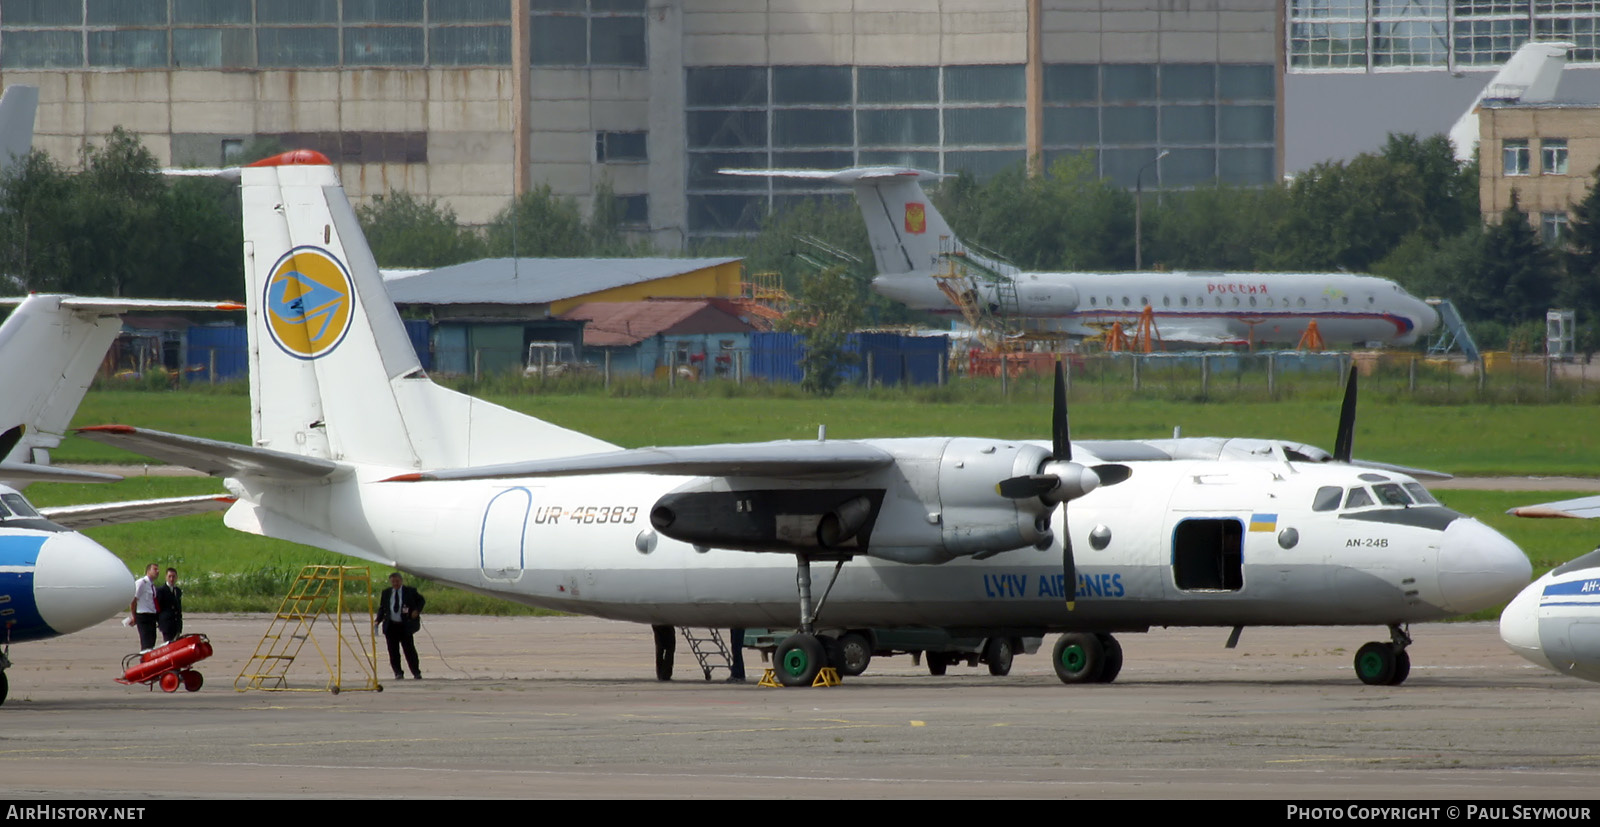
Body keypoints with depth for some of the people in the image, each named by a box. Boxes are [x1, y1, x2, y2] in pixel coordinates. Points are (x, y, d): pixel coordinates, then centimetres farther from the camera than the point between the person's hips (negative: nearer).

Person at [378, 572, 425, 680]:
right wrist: (378, 620, -1)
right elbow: (382, 608, 14)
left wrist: (417, 610, -5)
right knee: (393, 651, 1)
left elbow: (421, 600, 12)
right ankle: (398, 673, 8)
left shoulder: (410, 591, 2)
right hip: (391, 626, 3)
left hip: (405, 626, -3)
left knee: (409, 649, -5)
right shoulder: (386, 593, 11)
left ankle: (416, 672, 3)